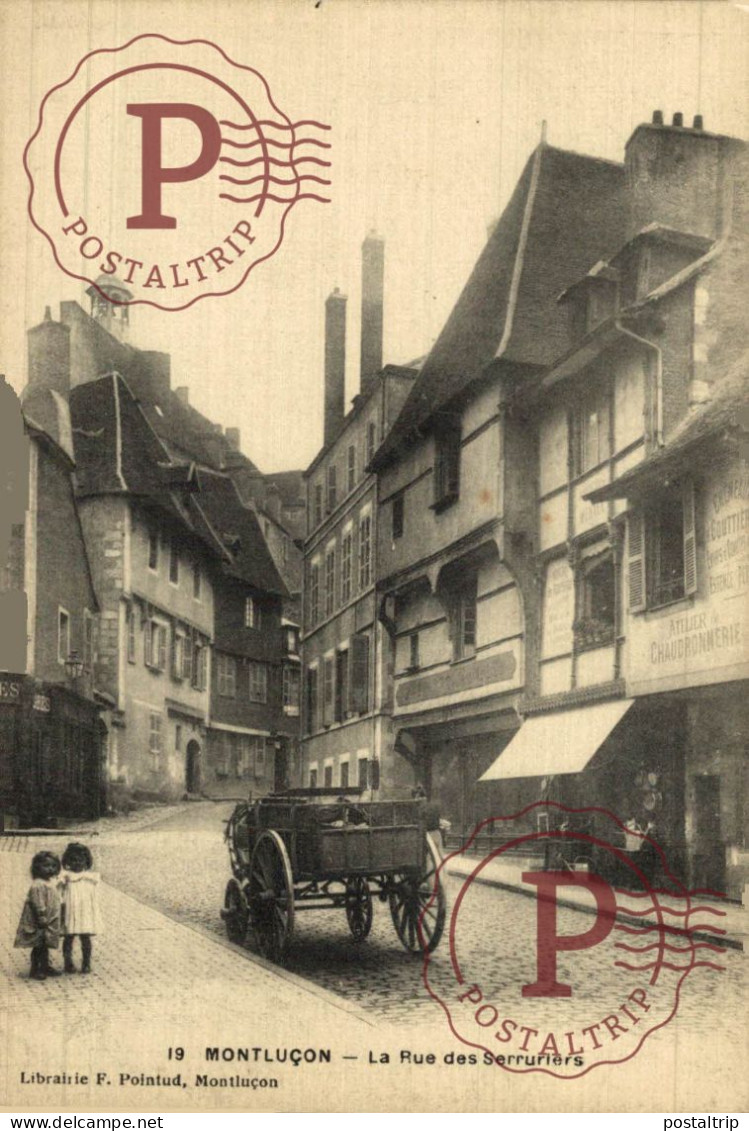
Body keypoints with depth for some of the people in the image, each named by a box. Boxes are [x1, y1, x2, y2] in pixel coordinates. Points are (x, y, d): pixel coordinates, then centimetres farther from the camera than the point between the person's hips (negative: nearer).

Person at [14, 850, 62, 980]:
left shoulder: (52, 883, 12)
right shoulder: (38, 885, -18)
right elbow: (38, 903, -23)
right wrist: (42, 917, -25)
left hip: (49, 922, 9)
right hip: (38, 922, -9)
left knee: (45, 945, 17)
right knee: (38, 946, -2)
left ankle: (45, 967, 26)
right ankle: (34, 970, 7)